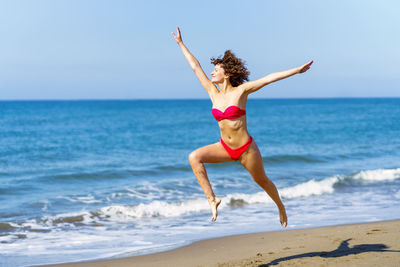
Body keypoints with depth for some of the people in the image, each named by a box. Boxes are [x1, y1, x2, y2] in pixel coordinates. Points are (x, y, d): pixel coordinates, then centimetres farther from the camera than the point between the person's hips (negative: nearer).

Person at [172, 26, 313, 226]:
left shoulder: (241, 91, -10)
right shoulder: (214, 93, 1)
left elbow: (269, 78, -13)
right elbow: (195, 67, 8)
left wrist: (297, 70, -16)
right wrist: (181, 44, 15)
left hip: (246, 149, -4)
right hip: (225, 148, 4)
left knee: (262, 181, 14)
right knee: (194, 157, -19)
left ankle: (280, 206, 43)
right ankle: (212, 199, -17)